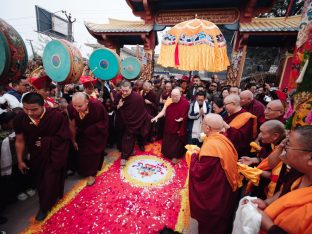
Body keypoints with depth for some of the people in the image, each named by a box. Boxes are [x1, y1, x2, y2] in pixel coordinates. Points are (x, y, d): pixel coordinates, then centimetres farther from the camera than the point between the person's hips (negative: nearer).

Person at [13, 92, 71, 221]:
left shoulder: (57, 116, -30)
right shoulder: (20, 119, -20)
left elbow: (64, 137, -16)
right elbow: (19, 141, -5)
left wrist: (46, 141, -20)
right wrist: (20, 161, 3)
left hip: (54, 154, -3)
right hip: (35, 154, 4)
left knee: (50, 180, 6)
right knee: (39, 180, 23)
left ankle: (44, 206, 33)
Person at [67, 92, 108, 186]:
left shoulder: (97, 105, -36)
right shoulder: (70, 108, -29)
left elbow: (104, 121, -18)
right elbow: (72, 125, -14)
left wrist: (93, 128, -23)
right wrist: (73, 140, -4)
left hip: (96, 133, -2)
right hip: (82, 133, 3)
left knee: (94, 152, 9)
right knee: (82, 152, 18)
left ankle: (92, 174, 30)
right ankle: (83, 171, 44)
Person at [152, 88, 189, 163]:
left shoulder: (185, 103, -18)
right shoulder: (169, 101, -9)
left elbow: (186, 115, -9)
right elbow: (163, 112, -11)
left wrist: (182, 118, -26)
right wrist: (157, 117, -25)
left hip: (178, 127, -3)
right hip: (168, 126, 4)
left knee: (176, 142, 14)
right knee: (167, 141, 19)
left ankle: (175, 156, 35)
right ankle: (167, 153, 43)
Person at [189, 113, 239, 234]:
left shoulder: (211, 145, -31)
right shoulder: (223, 139, -5)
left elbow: (199, 172, -27)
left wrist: (194, 156, -12)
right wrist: (199, 153, 2)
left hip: (213, 193, -8)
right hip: (224, 190, 8)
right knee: (220, 222, 31)